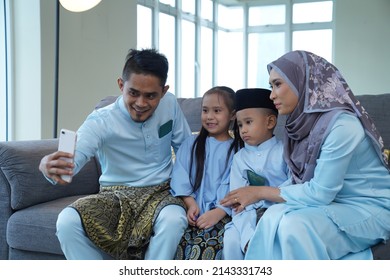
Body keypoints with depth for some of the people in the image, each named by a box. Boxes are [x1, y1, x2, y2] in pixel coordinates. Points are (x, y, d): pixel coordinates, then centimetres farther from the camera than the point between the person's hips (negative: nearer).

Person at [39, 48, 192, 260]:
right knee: (67, 221, -29)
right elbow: (70, 159, -30)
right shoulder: (101, 121, -15)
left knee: (174, 219, -36)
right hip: (115, 195, 0)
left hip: (160, 193, 1)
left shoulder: (170, 104, -5)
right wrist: (50, 166, -55)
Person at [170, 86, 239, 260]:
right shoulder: (191, 144, 20)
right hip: (194, 211, 3)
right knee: (182, 243, -28)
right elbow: (180, 176, 8)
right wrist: (190, 203, -7)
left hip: (222, 212, -2)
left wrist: (218, 212, -18)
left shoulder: (237, 149, 10)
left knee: (209, 245, -33)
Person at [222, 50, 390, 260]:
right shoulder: (305, 122, 0)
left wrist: (262, 192, -14)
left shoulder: (342, 125, -24)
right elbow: (301, 180, 4)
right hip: (334, 202, 7)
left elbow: (319, 193, -23)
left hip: (370, 208, -6)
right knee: (274, 216, -20)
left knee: (295, 225, -29)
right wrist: (257, 196, -9)